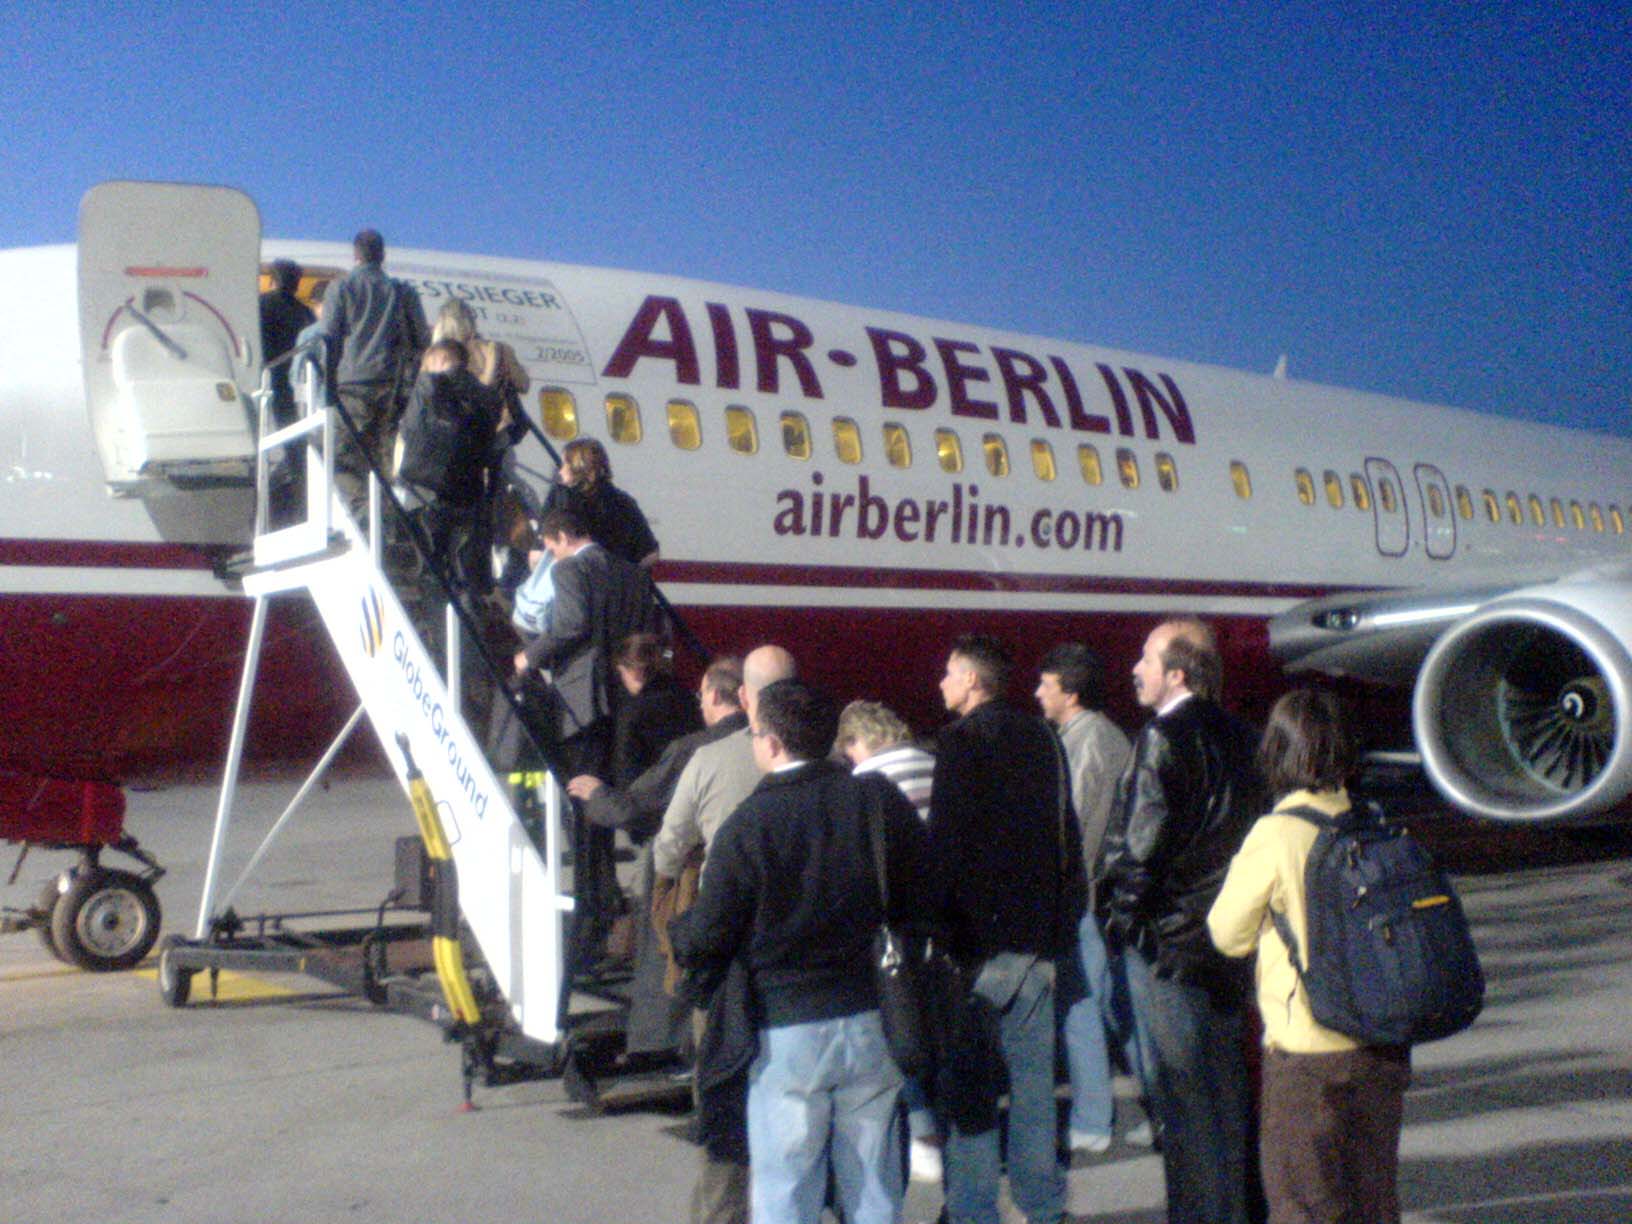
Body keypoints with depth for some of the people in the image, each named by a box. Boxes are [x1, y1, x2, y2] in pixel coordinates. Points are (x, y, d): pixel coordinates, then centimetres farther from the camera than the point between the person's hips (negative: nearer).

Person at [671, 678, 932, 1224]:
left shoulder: (747, 826, -12)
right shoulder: (881, 800, -2)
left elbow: (706, 941, -8)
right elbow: (922, 903, 2)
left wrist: (678, 933, 14)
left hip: (788, 1034, -3)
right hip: (872, 1023, 3)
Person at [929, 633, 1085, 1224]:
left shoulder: (961, 739, -9)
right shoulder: (1042, 737, 12)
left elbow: (946, 841, -15)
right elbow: (1066, 835, 15)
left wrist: (938, 925, -10)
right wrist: (1061, 920, 19)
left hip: (979, 932, -7)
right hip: (1038, 931, 7)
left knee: (970, 1080, 0)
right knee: (1032, 1073, 13)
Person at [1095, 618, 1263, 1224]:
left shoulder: (1163, 740, -17)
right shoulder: (1233, 735, 7)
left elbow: (1142, 846, -18)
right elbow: (1247, 834, 13)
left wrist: (1119, 917, -5)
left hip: (1168, 946, -8)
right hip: (1227, 941, 8)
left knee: (1183, 1097, 2)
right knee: (1230, 1091, 17)